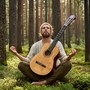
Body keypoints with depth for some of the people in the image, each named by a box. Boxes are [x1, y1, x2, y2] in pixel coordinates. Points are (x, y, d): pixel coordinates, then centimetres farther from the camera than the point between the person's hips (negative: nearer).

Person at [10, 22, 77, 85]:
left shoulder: (57, 43, 3)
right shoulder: (35, 45, 7)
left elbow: (64, 59, -3)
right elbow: (28, 60, 5)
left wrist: (70, 56, -25)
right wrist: (16, 53, -6)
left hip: (54, 72, -1)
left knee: (68, 64, -29)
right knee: (21, 65, -20)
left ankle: (44, 82, -32)